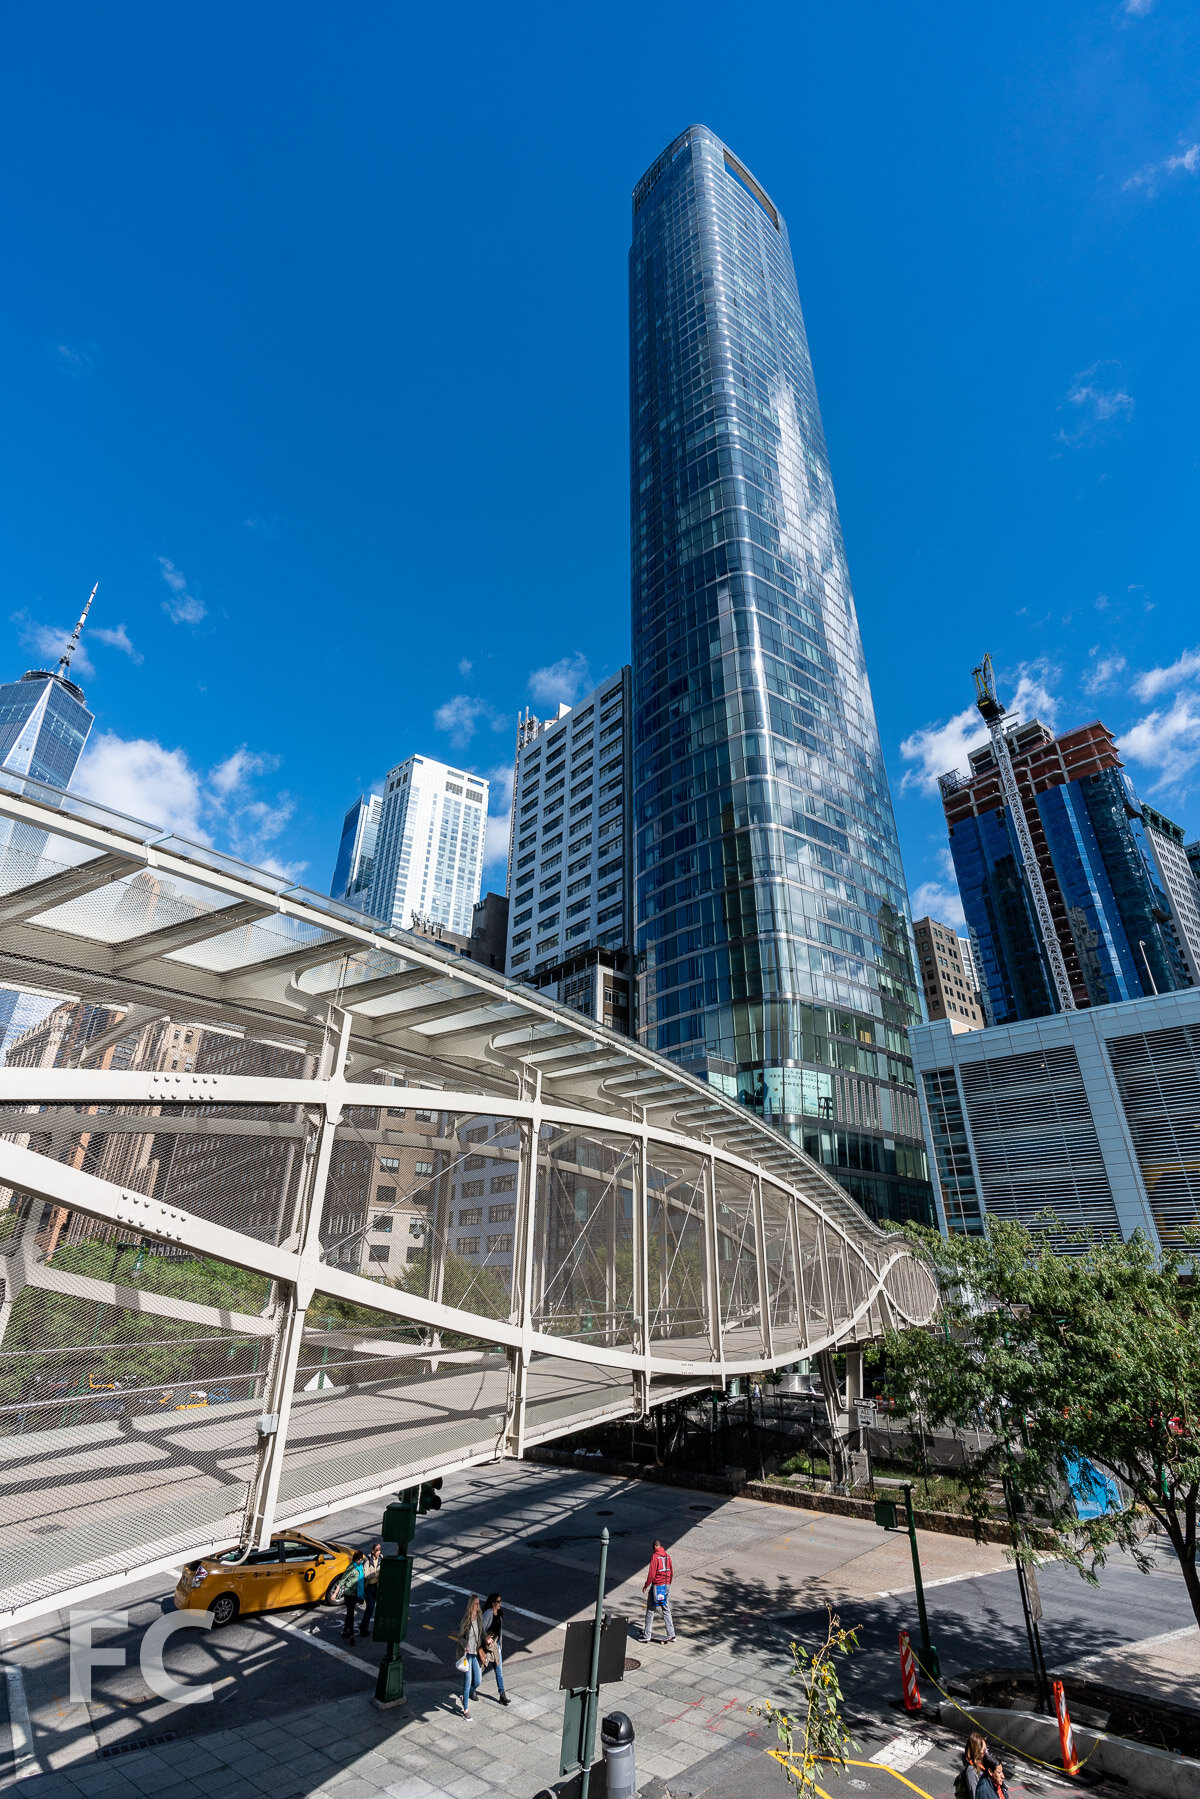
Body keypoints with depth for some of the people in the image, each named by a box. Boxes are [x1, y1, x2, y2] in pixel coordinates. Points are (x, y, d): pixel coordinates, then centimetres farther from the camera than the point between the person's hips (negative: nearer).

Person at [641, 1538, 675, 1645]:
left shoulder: (654, 1557, -14)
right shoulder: (667, 1556, 5)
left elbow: (652, 1574, -18)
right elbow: (671, 1573, 11)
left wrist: (645, 1585, -6)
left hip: (656, 1586, -6)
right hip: (666, 1586, 6)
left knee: (650, 1611, 7)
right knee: (666, 1611, 15)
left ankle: (647, 1635, 10)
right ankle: (671, 1635, 16)